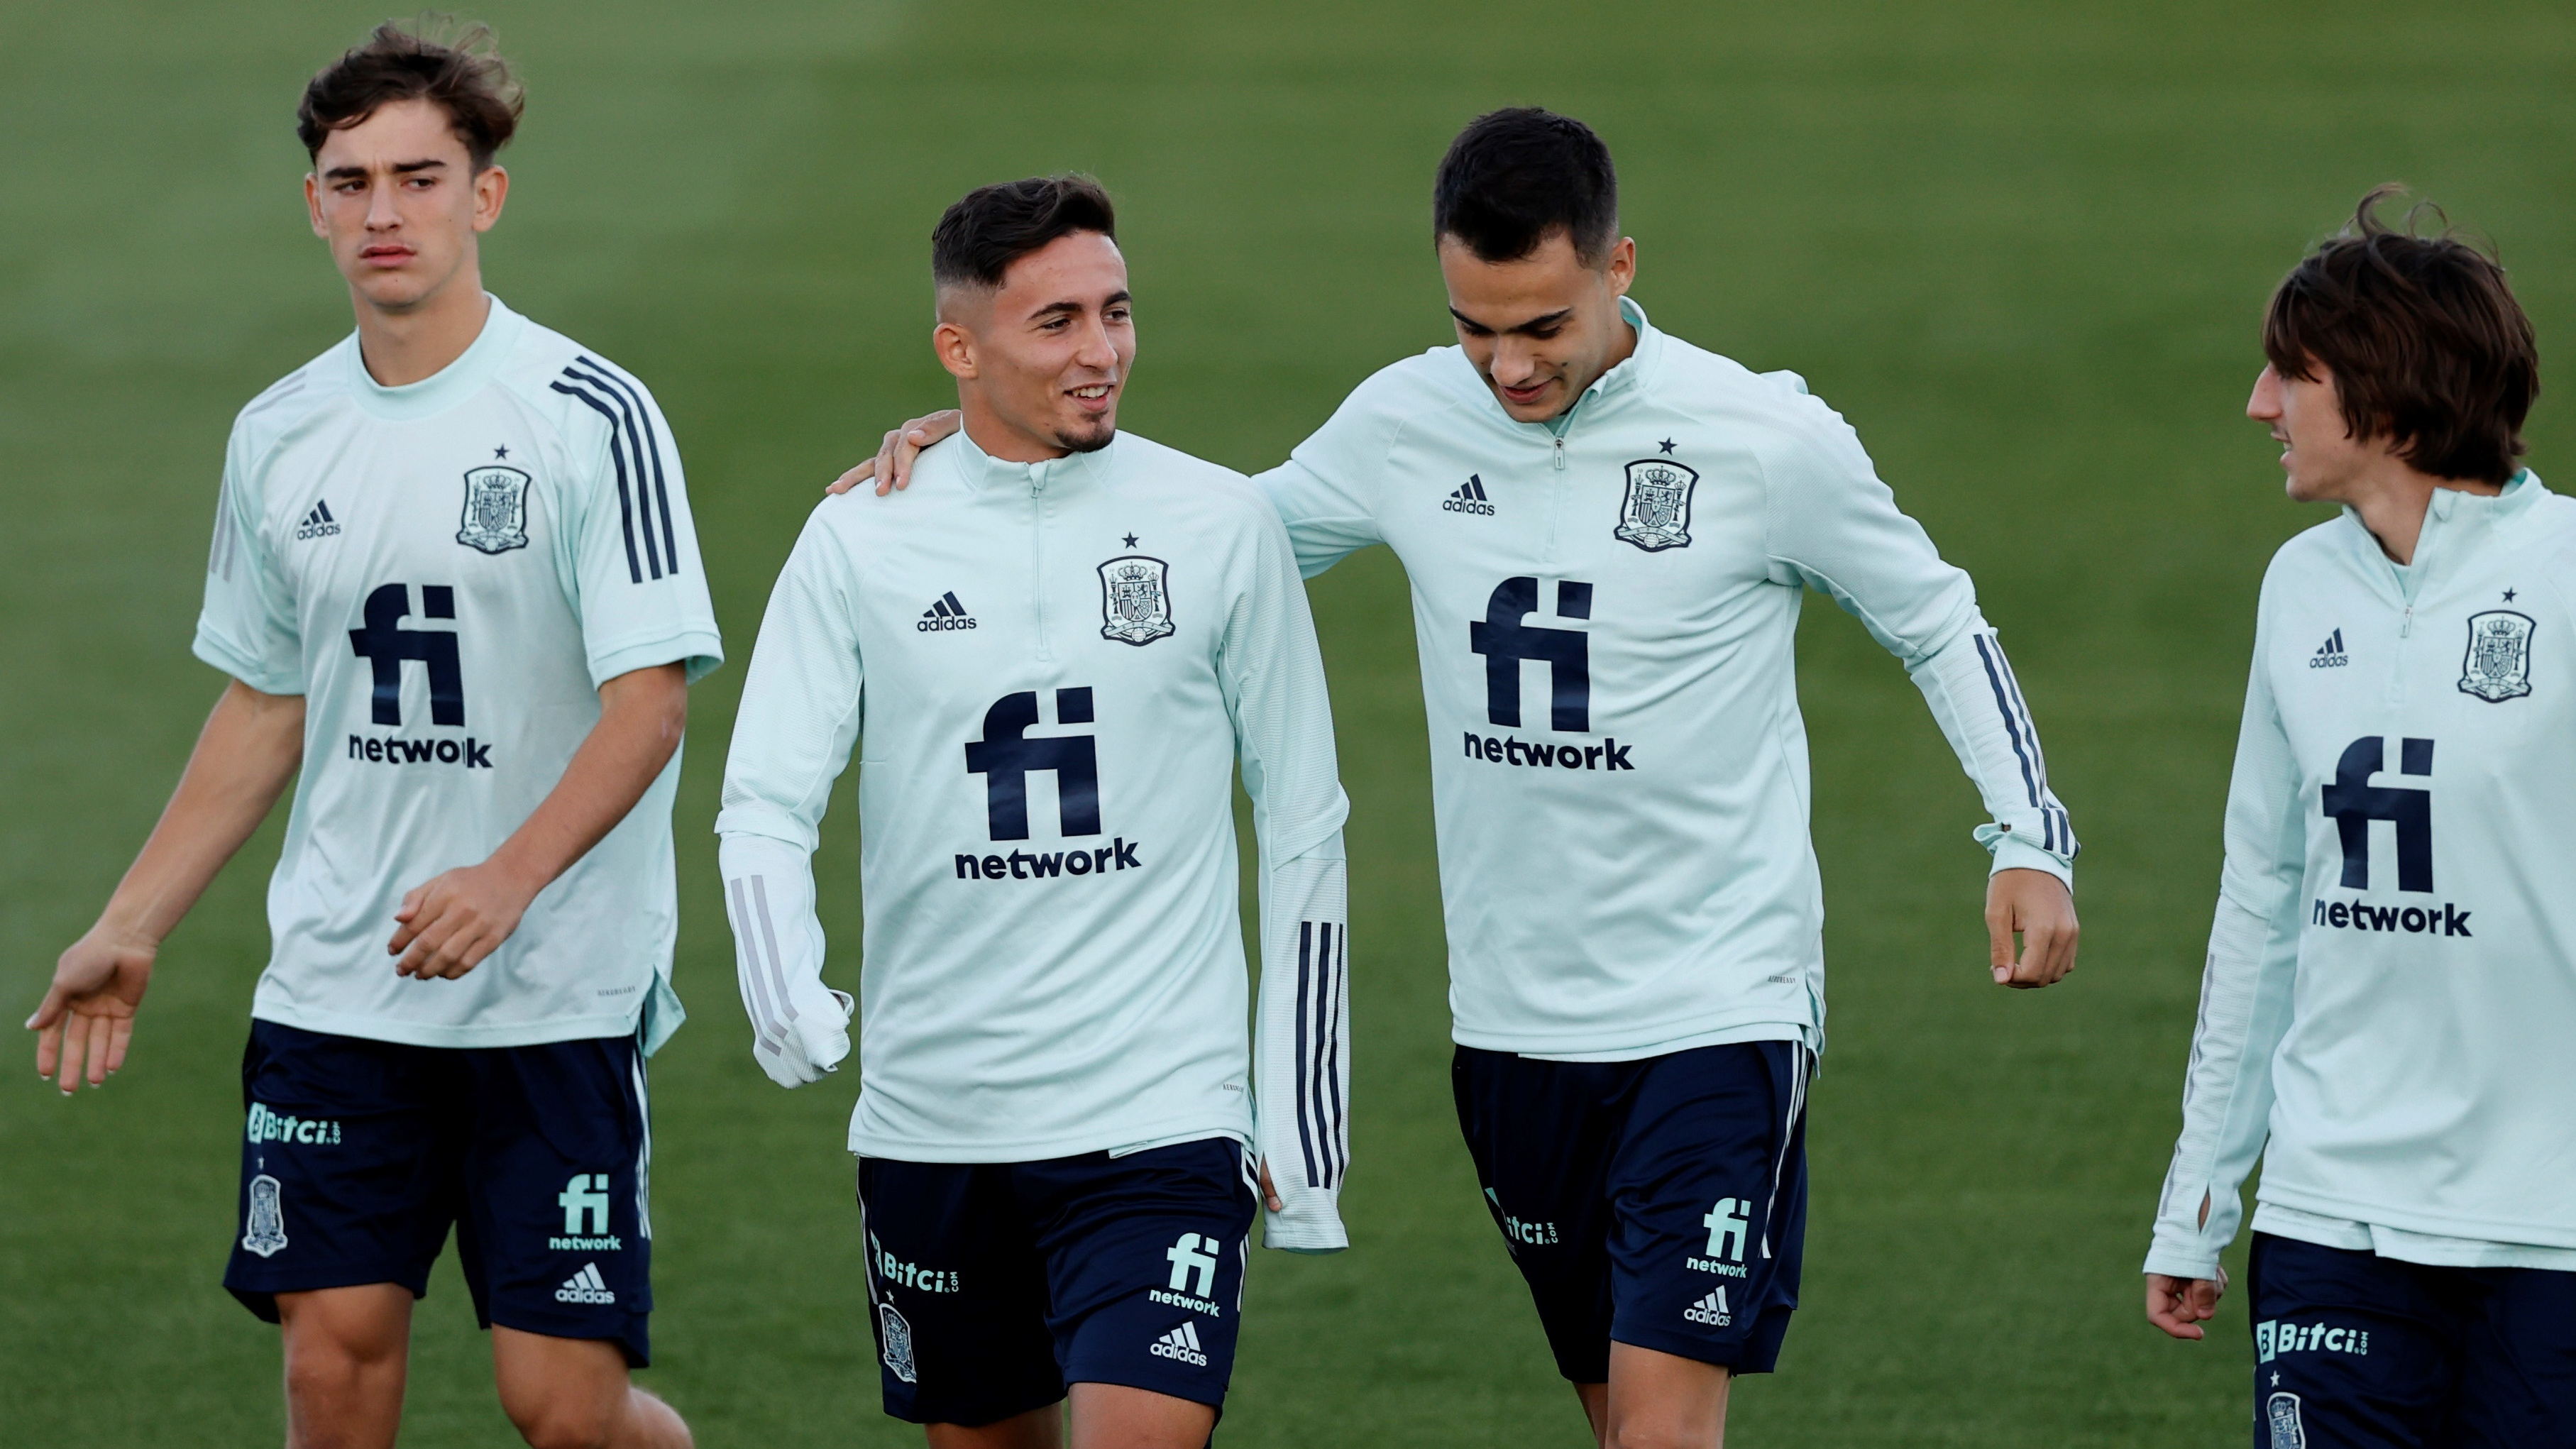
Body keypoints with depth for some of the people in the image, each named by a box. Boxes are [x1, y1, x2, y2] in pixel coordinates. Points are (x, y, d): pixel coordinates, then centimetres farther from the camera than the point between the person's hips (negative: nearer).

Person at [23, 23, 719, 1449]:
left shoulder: (588, 414, -9)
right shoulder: (280, 437, 8)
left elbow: (651, 699, -13)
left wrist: (507, 879, -27)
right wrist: (127, 931, 16)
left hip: (558, 995, -5)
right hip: (335, 991, 5)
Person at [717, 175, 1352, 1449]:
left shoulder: (1219, 527, 0)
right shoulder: (859, 542, 1)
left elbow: (1303, 833, 5)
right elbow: (766, 801, -3)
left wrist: (1304, 1135, 3)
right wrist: (781, 984, -26)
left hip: (1160, 1116, -2)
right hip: (932, 1125, 2)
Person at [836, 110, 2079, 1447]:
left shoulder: (1767, 439, -10)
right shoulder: (1405, 424, 1)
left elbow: (1937, 624, 4)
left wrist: (2029, 839, -7)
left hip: (1717, 1016, -5)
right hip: (1513, 1022, 5)